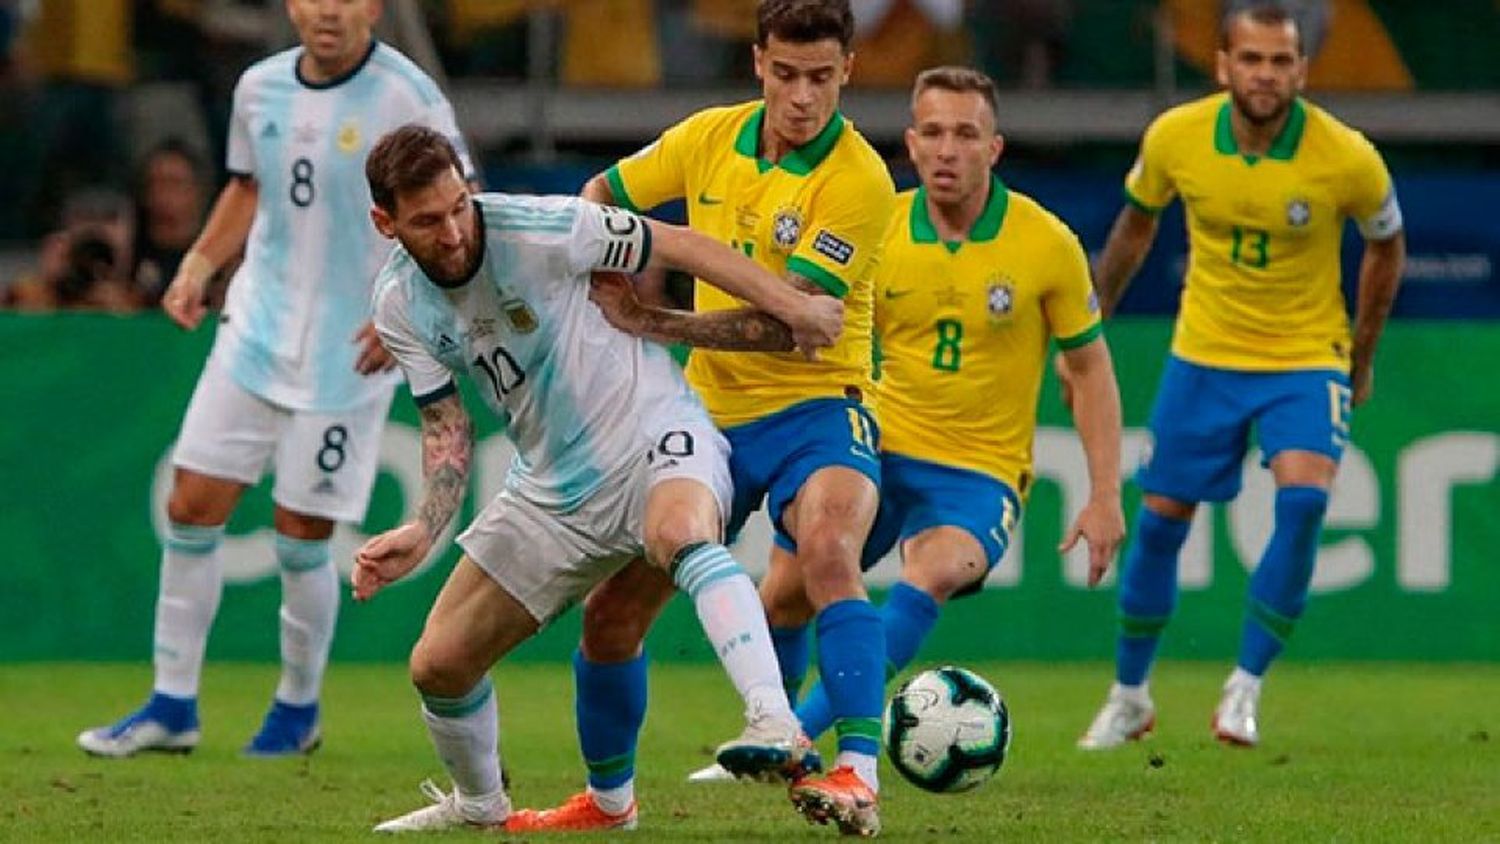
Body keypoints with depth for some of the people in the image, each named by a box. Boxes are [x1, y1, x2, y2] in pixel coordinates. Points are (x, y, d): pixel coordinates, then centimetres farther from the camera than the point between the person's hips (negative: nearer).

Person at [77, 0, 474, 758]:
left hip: (350, 353, -5)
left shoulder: (407, 99, -12)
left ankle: (298, 708, 21)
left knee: (301, 542, -1)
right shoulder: (259, 89, 4)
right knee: (190, 509, 1)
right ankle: (172, 705, 12)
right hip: (256, 329, 5)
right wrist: (199, 263, 7)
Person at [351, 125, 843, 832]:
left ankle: (776, 722, -54)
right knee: (438, 665, 6)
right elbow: (445, 424, 5)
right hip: (552, 491, 6)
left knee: (678, 533, -42)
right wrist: (424, 530, -12)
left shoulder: (536, 229, -20)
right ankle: (478, 805, 36)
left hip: (656, 435, -6)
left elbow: (677, 245, -9)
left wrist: (792, 305, -5)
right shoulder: (400, 304, -5)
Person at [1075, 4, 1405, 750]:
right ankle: (1129, 695, 25)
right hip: (1202, 355, 2)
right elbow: (1137, 223, 8)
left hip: (1306, 358, -2)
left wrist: (1361, 360, 8)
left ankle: (1246, 687, -12)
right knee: (1160, 520, 5)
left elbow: (1386, 246, 2)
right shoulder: (1175, 138, -13)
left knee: (1304, 498, -25)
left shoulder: (1347, 159, -18)